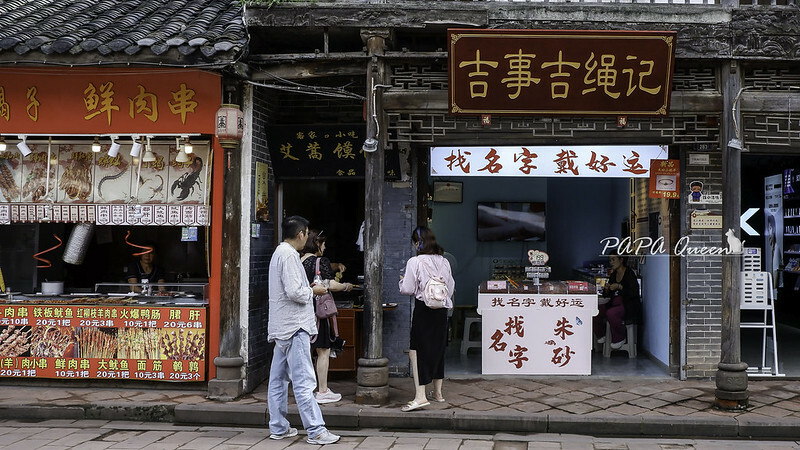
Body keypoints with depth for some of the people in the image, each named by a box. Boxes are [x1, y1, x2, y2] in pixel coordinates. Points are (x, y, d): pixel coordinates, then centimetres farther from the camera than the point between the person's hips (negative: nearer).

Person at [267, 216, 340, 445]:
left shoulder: (279, 253, 17)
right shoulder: (289, 255, -15)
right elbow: (294, 292, -22)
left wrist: (307, 288, 13)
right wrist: (313, 291, -6)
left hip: (281, 328, 11)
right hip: (294, 327, -11)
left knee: (278, 379, 12)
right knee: (304, 382, -8)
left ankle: (278, 427, 19)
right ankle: (315, 431, -6)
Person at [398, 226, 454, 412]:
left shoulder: (415, 262, -12)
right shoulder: (444, 262, 5)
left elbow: (407, 289, -9)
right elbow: (451, 287, 11)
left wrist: (402, 281, 11)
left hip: (423, 310, -6)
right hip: (441, 310, 6)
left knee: (417, 351, -4)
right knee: (438, 349, 16)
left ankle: (420, 396, -13)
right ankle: (437, 392, 27)